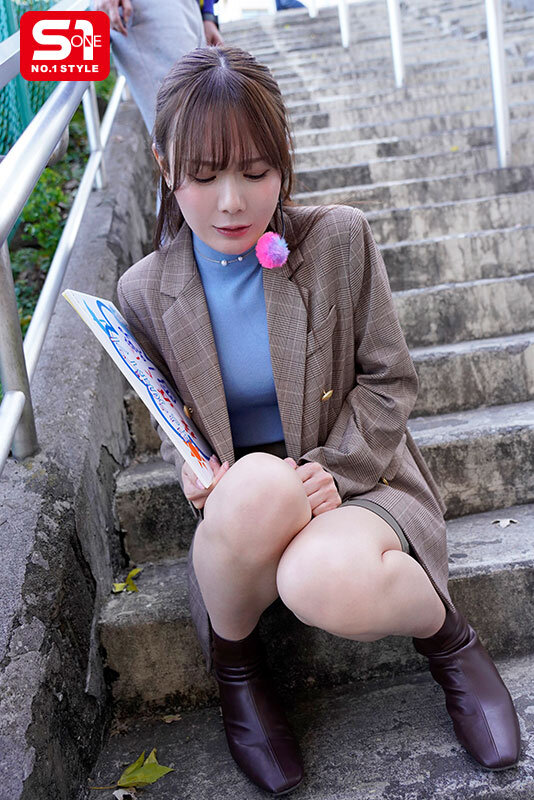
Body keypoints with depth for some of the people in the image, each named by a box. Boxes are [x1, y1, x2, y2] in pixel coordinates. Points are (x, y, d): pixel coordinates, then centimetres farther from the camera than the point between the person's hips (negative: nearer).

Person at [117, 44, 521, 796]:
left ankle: (446, 635, 1)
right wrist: (192, 465, -11)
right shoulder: (147, 292, -2)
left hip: (358, 474, -1)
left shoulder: (340, 240, -8)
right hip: (243, 500, 2)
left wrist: (333, 469, -17)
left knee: (324, 581, -38)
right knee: (258, 486, -39)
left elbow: (390, 380, -2)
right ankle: (234, 664, -5)